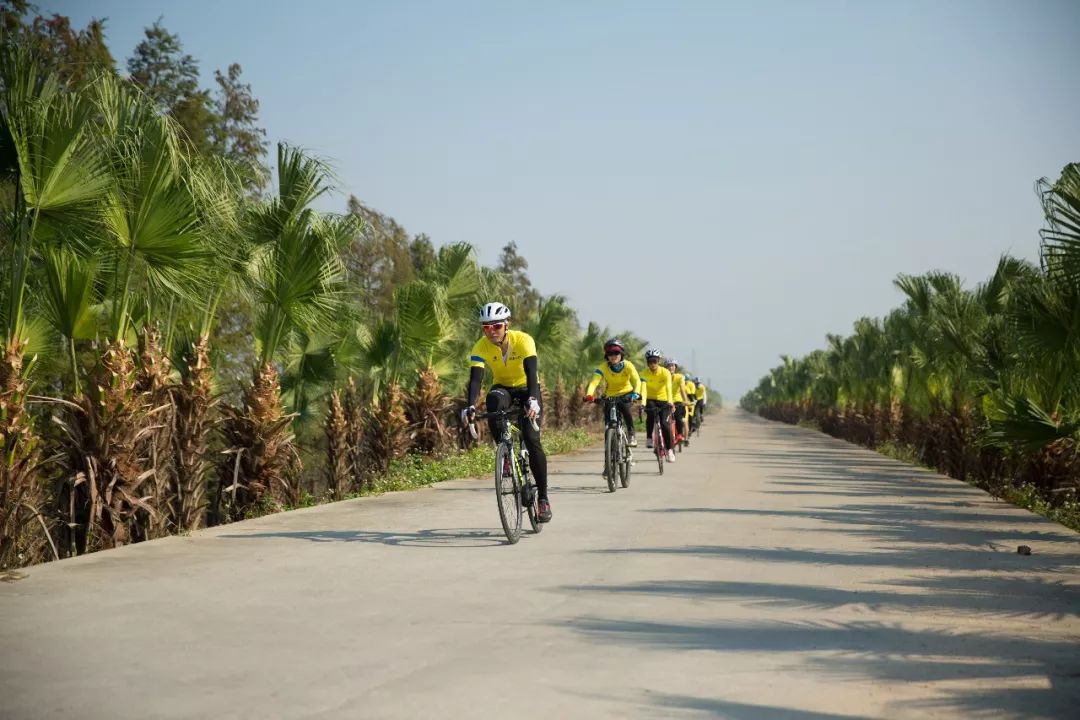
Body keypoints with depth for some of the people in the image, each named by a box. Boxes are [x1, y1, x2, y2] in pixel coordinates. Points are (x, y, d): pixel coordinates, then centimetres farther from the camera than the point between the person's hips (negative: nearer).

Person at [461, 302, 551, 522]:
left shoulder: (523, 340, -27)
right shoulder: (480, 347, -21)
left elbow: (531, 373, -38)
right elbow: (475, 379, -31)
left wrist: (532, 400, -56)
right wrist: (470, 406, -48)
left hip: (526, 389, -2)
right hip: (503, 388, 2)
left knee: (532, 440, -18)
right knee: (494, 399, -36)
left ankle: (543, 497, -7)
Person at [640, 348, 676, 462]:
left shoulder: (665, 372, -19)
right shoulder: (644, 373, -16)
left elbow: (668, 388, -31)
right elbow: (643, 388, -29)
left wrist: (670, 402, -47)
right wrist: (643, 402, -45)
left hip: (664, 400, -1)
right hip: (651, 399, 1)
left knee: (665, 424, -16)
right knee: (652, 413, -32)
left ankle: (670, 450, -3)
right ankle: (649, 437, -13)